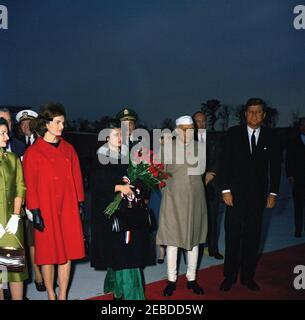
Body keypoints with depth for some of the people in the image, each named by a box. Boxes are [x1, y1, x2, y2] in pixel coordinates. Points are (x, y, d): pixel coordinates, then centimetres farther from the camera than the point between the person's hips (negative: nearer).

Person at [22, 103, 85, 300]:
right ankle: (51, 296, 20)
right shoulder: (33, 152, -3)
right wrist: (35, 212, -10)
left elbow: (77, 178, 11)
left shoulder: (68, 149, 10)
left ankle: (63, 296, 18)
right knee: (48, 254, 5)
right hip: (46, 211, -4)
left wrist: (80, 204, 7)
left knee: (68, 253, 6)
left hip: (68, 209, 4)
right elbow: (30, 185, -6)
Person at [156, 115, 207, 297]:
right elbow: (165, 172, 2)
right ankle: (172, 280, 13)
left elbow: (201, 170, -1)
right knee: (172, 239, 1)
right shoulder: (167, 147, -3)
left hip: (195, 197, 2)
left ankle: (192, 279, 21)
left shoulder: (200, 147, 3)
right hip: (174, 197, -2)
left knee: (193, 238, 10)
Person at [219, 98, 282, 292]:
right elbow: (226, 162, -2)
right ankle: (230, 277, 15)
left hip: (258, 196, 2)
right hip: (236, 194, -2)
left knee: (253, 237, 8)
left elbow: (275, 167, 7)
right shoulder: (233, 133, 0)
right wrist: (226, 190, -8)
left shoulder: (270, 137, 5)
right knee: (233, 237, 3)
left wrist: (273, 193, 1)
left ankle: (248, 276, 21)